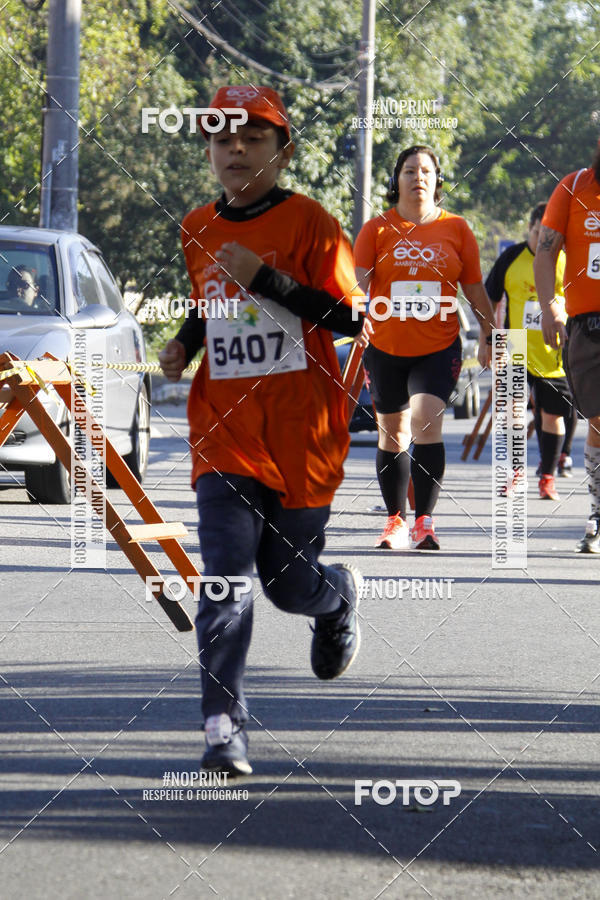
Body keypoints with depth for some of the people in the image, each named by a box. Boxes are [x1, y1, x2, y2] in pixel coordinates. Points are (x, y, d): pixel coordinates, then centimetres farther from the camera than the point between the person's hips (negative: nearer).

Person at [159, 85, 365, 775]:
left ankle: (339, 596, 47)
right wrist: (184, 344, 7)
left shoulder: (309, 224, -7)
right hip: (224, 431, 3)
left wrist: (265, 277, -20)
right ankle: (224, 731, -13)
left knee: (289, 583, 9)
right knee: (225, 578, -13)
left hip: (302, 433, -3)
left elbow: (351, 317, -12)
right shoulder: (196, 230, 10)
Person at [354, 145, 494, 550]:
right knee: (392, 435, 10)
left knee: (425, 422, -19)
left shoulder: (456, 228, 4)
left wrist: (489, 338, 12)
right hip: (385, 347, 1)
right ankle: (396, 520, 24)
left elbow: (475, 289, 11)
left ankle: (425, 519, -16)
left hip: (438, 348, -1)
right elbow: (358, 280, -8)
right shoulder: (378, 229, 2)